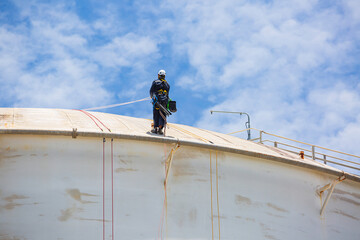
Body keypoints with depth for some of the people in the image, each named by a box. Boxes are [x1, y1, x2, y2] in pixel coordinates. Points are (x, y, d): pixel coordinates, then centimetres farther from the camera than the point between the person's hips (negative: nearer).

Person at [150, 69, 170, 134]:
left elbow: (151, 91, 6)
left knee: (156, 114, 2)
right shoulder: (167, 84, 15)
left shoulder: (155, 82, 4)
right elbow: (167, 93, 14)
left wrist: (152, 97, 25)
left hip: (157, 100, -2)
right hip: (165, 101, 2)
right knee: (162, 115, 2)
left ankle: (155, 128, -2)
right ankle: (160, 128, -10)